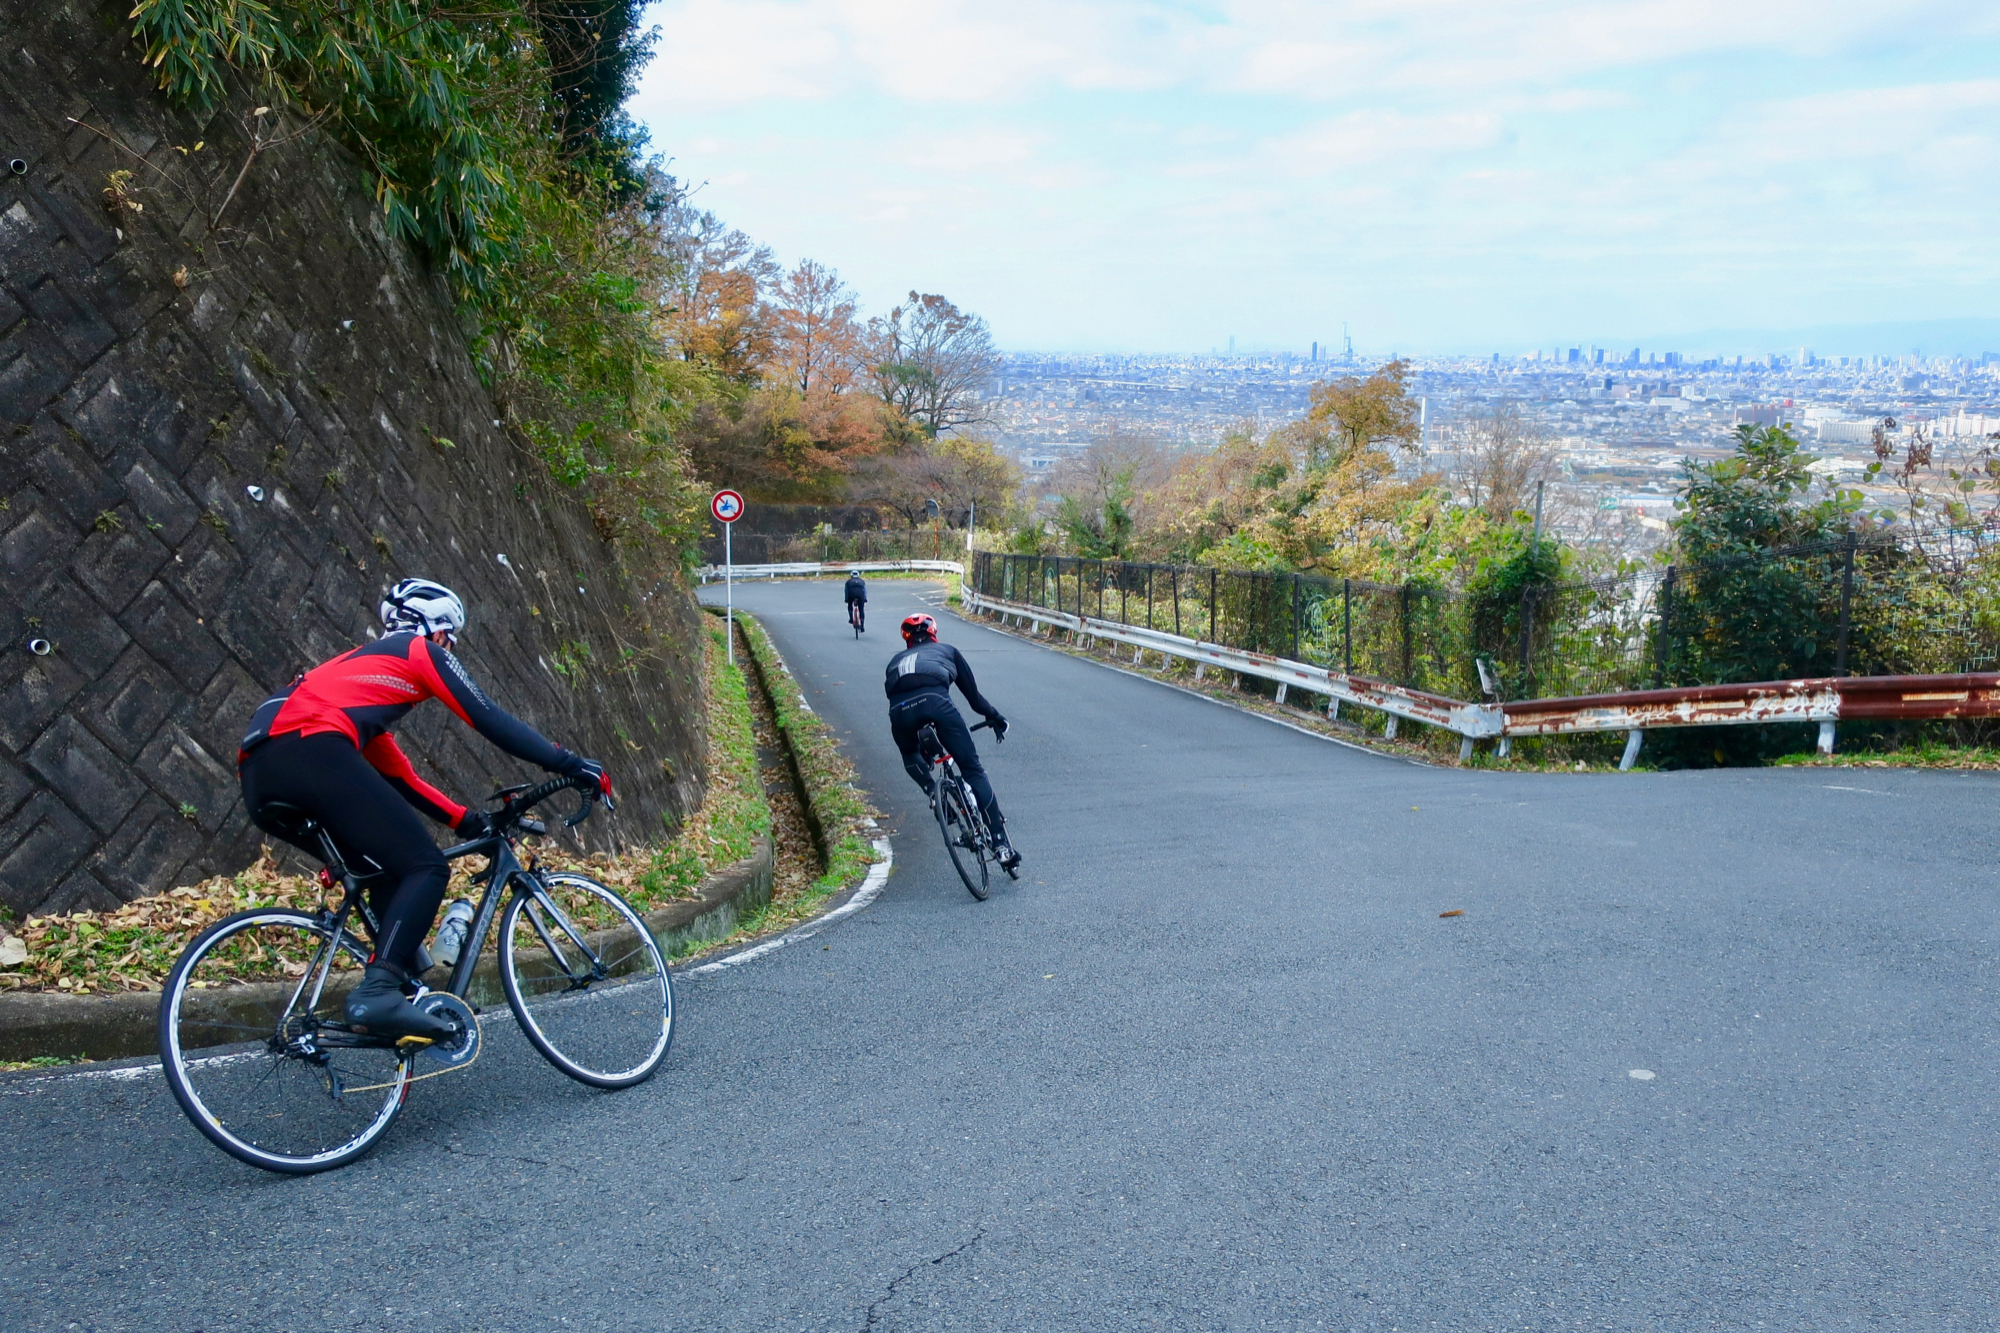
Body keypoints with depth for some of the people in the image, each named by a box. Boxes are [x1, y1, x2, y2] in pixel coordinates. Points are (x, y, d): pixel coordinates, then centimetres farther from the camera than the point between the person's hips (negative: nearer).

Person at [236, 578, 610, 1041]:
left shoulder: (365, 664, 38)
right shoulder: (420, 652, 16)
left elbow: (397, 777, 37)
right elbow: (494, 722, 9)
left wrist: (465, 820, 34)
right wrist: (573, 765, 13)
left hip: (258, 777, 9)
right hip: (309, 752, -9)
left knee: (391, 871, 19)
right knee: (425, 868, -6)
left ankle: (404, 989, 14)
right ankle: (378, 994, -21)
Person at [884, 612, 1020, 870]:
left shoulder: (896, 661, 39)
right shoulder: (947, 651, 34)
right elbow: (973, 694, 32)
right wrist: (994, 717, 46)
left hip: (899, 708, 2)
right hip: (935, 699, -2)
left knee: (909, 755, 37)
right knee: (973, 770, 6)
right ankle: (1002, 844, 1)